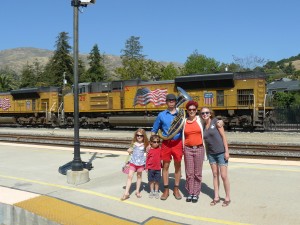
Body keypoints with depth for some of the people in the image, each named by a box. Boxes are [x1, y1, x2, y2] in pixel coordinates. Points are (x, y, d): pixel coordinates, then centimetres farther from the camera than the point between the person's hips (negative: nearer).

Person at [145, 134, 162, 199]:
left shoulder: (160, 149, -1)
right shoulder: (150, 150, -6)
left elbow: (161, 157, 10)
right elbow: (147, 159, -1)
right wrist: (146, 167, -1)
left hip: (158, 168, 1)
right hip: (151, 168, -1)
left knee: (157, 181, 8)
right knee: (151, 180, 10)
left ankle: (156, 192, 21)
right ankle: (152, 191, 24)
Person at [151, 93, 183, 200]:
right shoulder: (161, 115, 5)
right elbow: (154, 130, 9)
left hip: (177, 143, 0)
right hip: (166, 143, 0)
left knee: (177, 165, 7)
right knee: (165, 166, 5)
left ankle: (176, 189, 20)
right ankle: (166, 190, 16)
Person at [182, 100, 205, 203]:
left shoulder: (200, 119, 0)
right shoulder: (184, 121, 6)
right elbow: (183, 136, 12)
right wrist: (183, 148, 9)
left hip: (199, 148, -1)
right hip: (188, 149, 1)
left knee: (197, 173, 5)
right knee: (189, 173, 5)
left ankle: (196, 193, 15)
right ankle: (190, 193, 16)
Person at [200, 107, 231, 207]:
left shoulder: (216, 122, -8)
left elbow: (223, 136, -8)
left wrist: (226, 151, -12)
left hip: (221, 152, -4)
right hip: (211, 153, 4)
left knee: (224, 176, -1)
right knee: (215, 175, 10)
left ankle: (227, 198, 13)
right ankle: (216, 197, 19)